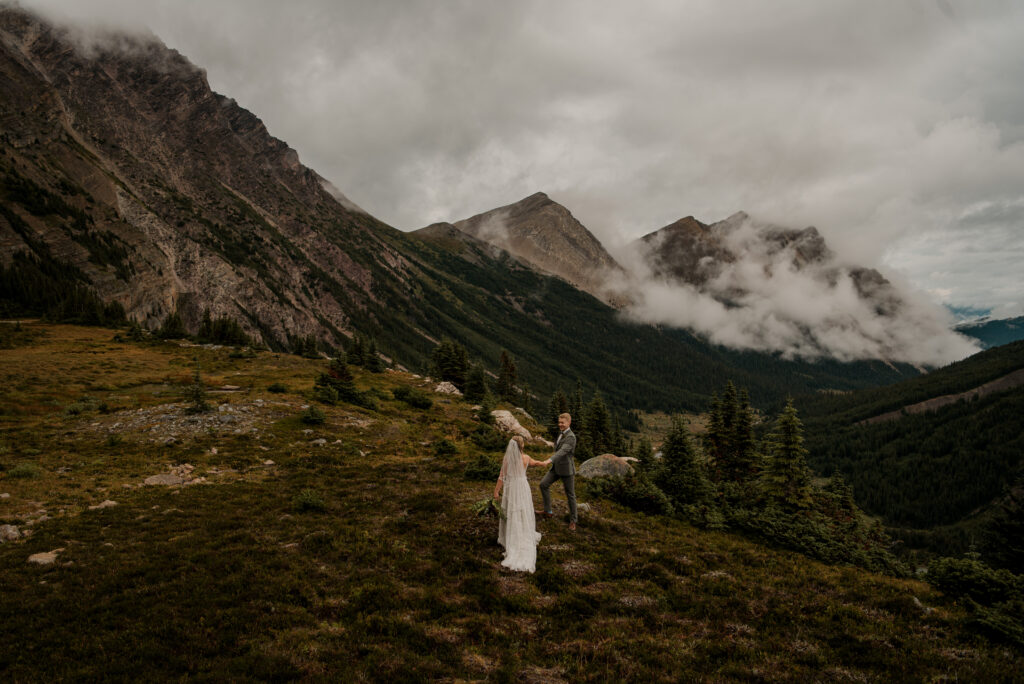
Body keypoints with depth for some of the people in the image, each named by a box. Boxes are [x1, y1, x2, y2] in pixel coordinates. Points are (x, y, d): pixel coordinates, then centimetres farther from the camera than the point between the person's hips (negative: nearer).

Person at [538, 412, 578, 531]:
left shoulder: (571, 437, -23)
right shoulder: (561, 433, 7)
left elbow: (562, 451, -37)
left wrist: (550, 460, -49)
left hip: (567, 469, -8)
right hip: (556, 467, 8)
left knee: (570, 495, 5)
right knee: (543, 484, -2)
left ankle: (572, 521, 19)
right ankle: (548, 511, 10)